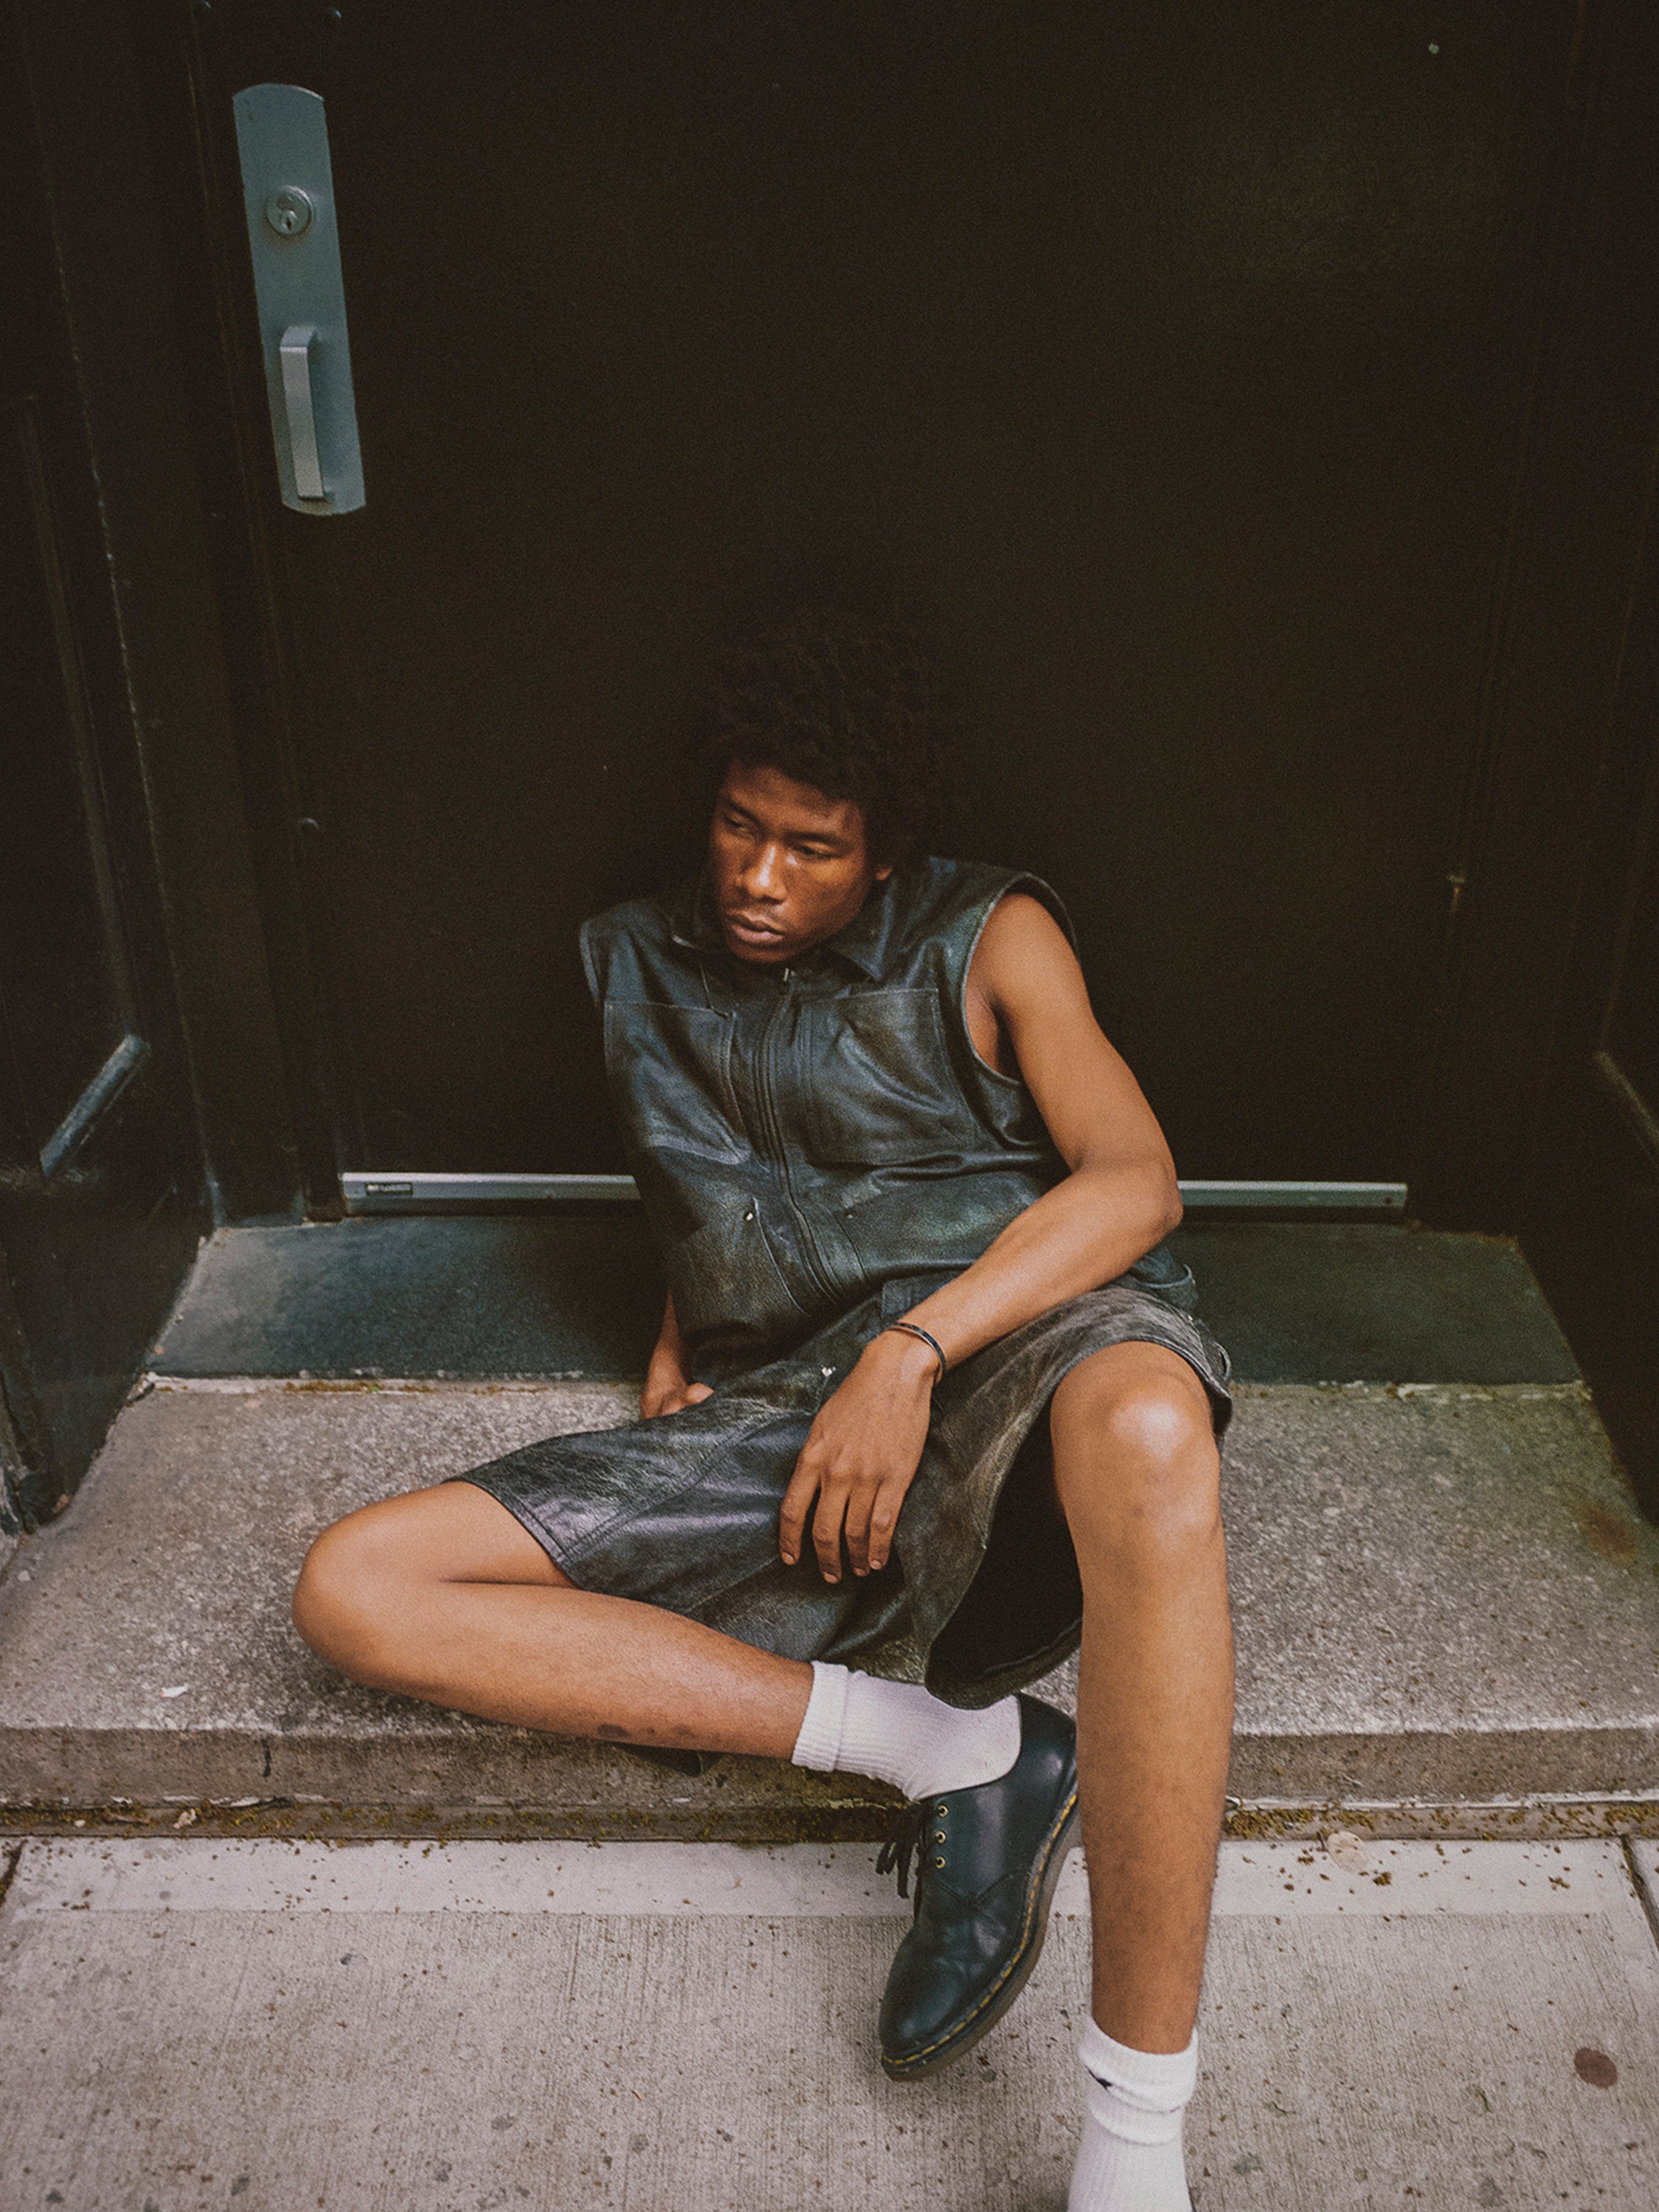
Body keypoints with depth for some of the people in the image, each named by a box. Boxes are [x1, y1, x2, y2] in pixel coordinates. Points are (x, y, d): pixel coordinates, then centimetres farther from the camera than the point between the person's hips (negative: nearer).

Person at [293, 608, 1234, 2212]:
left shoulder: (991, 938, 8)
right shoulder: (649, 964, 21)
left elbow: (1134, 1178, -6)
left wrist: (909, 1354, -20)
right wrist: (677, 1342, 12)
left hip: (1003, 1349, -4)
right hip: (775, 1417, 5)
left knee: (1145, 1425, -43)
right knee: (354, 1587, -12)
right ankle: (948, 1752, -19)